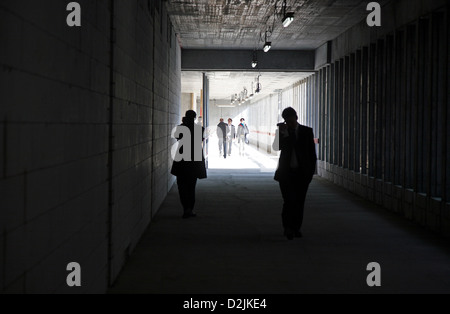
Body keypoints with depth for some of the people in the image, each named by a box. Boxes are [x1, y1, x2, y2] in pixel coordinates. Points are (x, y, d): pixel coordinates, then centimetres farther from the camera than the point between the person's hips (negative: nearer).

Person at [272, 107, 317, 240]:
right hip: (286, 173, -1)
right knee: (289, 200, -11)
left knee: (299, 202, 6)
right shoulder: (282, 132, 5)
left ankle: (297, 228, 19)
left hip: (302, 173, 1)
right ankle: (288, 227, 1)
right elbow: (277, 147, -9)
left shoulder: (307, 131, 4)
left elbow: (312, 153, 6)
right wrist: (282, 133, -18)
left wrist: (311, 171, 1)